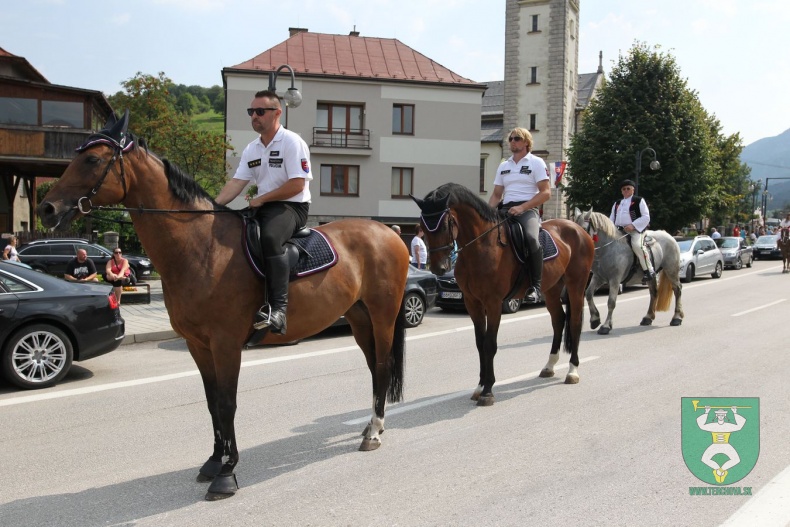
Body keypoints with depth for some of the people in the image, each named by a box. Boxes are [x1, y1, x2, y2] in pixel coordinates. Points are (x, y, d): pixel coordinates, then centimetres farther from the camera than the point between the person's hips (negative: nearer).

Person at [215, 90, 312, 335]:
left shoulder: (292, 142, -9)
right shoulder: (251, 149, 13)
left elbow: (297, 185, -17)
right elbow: (236, 183, 5)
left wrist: (261, 199, -14)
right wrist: (214, 205, -11)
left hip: (292, 207, -8)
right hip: (262, 207, 8)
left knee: (270, 238, -37)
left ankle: (278, 308, -41)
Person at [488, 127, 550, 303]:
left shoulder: (536, 162, 5)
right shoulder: (504, 166, 21)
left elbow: (546, 193, -5)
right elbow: (496, 194, 22)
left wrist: (522, 207, -17)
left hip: (528, 209, -6)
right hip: (505, 209, 6)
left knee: (531, 238, -35)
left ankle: (536, 286, -27)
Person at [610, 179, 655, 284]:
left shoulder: (639, 201, 4)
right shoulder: (617, 203, 21)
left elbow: (646, 217, -5)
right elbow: (611, 218, 21)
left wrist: (633, 225, -18)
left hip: (636, 229, -7)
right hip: (619, 230, 7)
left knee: (637, 245, -32)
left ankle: (648, 271, -22)